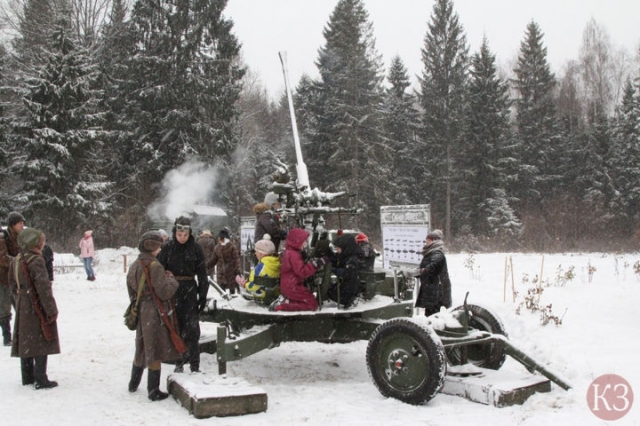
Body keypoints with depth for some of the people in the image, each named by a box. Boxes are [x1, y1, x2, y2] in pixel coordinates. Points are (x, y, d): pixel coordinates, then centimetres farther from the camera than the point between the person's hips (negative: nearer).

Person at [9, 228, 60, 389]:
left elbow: (13, 285, 15)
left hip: (23, 308, 8)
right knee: (41, 344, -1)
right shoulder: (36, 261, -19)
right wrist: (52, 309, -17)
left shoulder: (15, 261, 7)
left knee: (26, 342, 15)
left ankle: (27, 377, 23)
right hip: (38, 307, -8)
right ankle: (41, 380, 0)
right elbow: (43, 286, -22)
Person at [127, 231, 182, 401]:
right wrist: (171, 279, -4)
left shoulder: (134, 266, 8)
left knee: (142, 349, 22)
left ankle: (134, 384, 34)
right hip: (156, 313, -8)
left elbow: (132, 292, 16)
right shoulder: (154, 266, -18)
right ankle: (153, 391, 8)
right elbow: (165, 292, -20)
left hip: (141, 312, 8)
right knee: (155, 351, 1)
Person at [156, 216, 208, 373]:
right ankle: (179, 362, 18)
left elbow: (202, 273, 3)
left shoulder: (195, 248, -1)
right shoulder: (167, 248, -1)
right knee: (175, 327, 7)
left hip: (190, 291, -1)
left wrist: (203, 295, 0)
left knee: (192, 328, -3)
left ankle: (194, 365, 2)